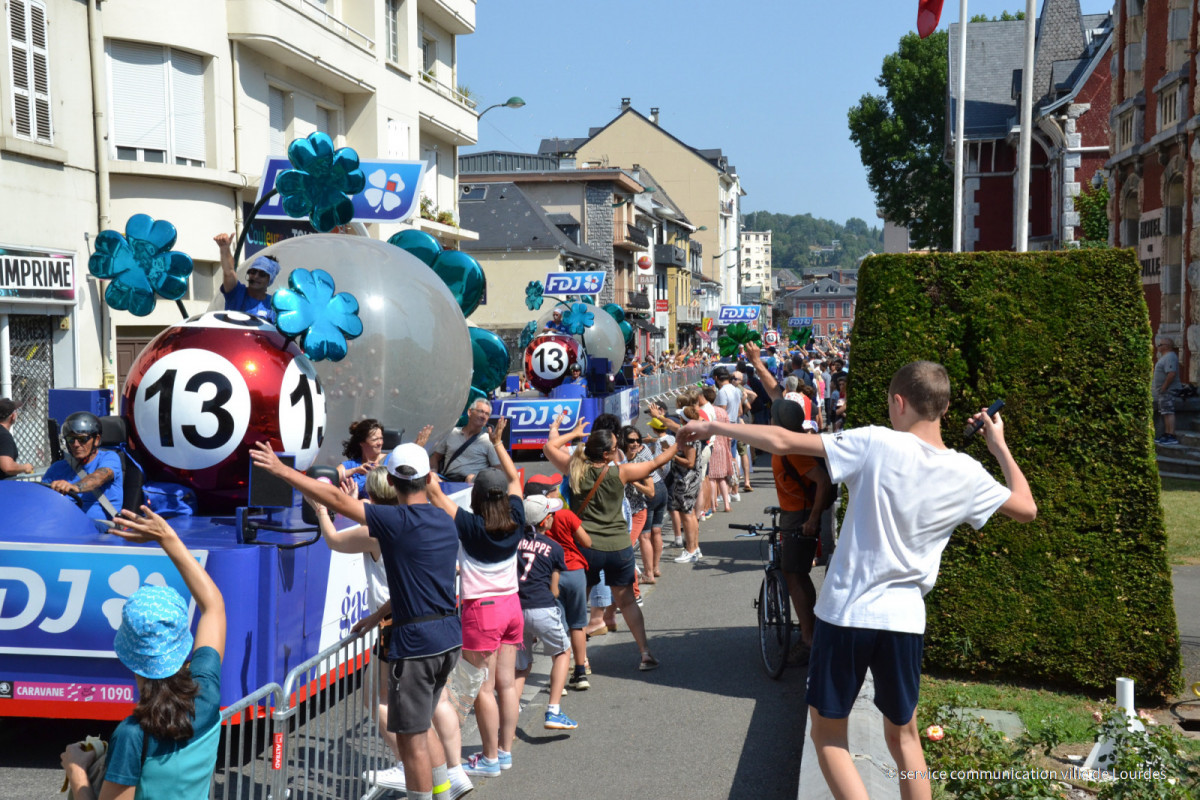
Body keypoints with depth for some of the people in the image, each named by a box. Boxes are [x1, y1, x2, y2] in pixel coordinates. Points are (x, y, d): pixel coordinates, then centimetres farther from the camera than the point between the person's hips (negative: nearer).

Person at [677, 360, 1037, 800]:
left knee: (827, 734, 12)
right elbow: (1026, 508, 14)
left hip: (845, 612, -4)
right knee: (903, 737, 21)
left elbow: (781, 441, -14)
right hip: (905, 619, 4)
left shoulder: (876, 443, -13)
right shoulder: (967, 474, -3)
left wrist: (714, 426, -2)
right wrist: (1000, 447, 21)